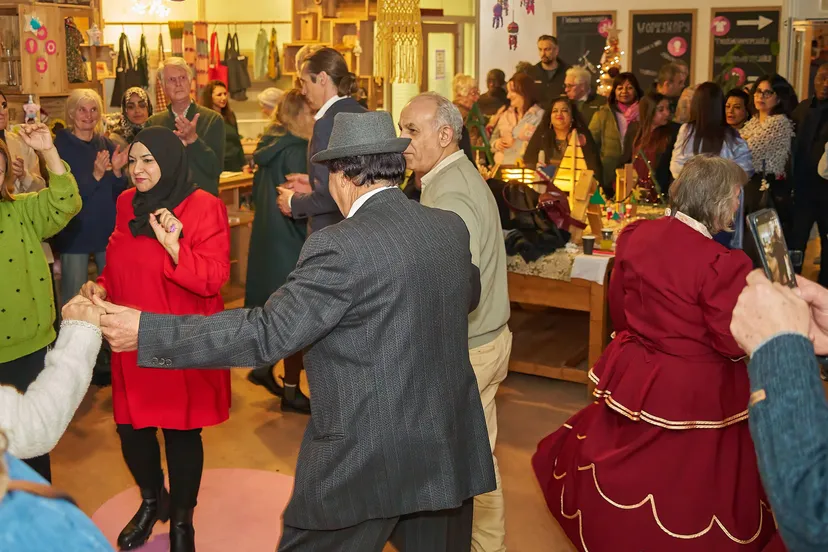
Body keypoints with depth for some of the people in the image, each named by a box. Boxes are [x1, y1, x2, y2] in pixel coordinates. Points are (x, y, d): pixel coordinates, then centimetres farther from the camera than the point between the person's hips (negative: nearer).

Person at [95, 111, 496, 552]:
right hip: (450, 449, 7)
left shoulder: (341, 247, -20)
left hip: (365, 461, -6)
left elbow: (267, 333, -22)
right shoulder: (451, 227, 1)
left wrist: (145, 331, -17)